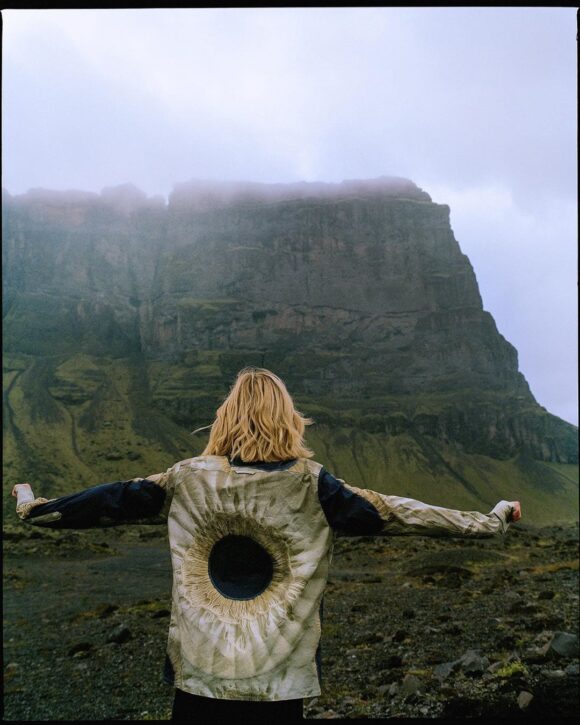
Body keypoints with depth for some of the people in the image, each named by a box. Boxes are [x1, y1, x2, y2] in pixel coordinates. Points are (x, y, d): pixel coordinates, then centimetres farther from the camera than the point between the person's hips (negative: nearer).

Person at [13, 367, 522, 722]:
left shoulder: (188, 480, -4)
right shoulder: (311, 485, -10)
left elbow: (110, 502, 5)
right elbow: (393, 514, -8)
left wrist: (34, 508, 22)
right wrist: (491, 520, 1)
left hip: (198, 675, 1)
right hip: (279, 679, -1)